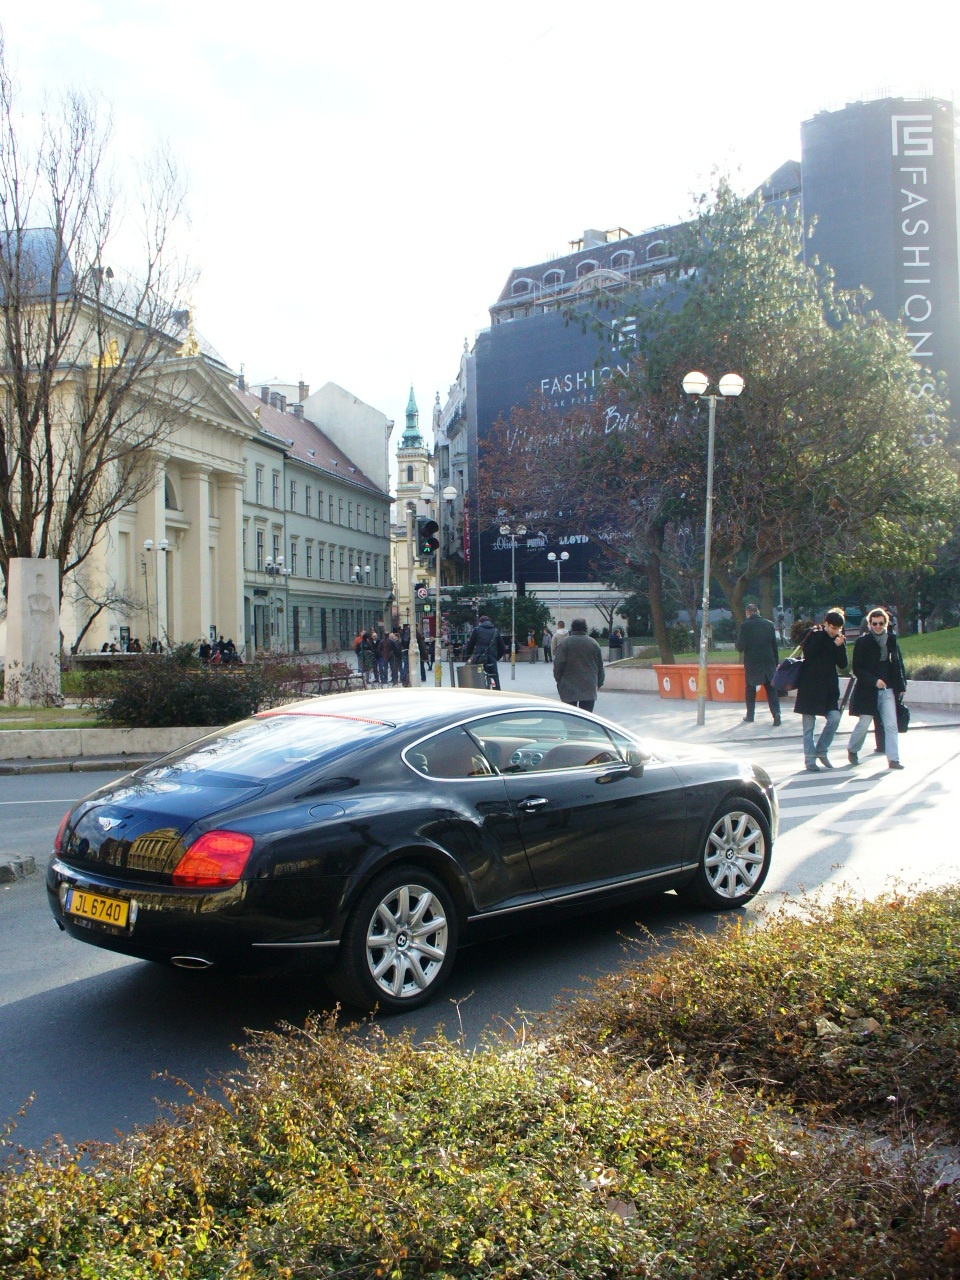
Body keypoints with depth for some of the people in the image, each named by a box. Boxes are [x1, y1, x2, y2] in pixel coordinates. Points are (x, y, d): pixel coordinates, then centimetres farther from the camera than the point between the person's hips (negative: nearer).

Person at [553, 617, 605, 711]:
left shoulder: (565, 642, -6)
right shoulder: (593, 643, 6)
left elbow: (558, 664, -9)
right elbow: (600, 666, 12)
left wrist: (558, 679, 5)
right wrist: (599, 683, 21)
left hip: (569, 688, -2)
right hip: (589, 687, 2)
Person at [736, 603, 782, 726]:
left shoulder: (745, 625, -8)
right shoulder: (769, 624, 3)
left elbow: (740, 647, -11)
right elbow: (775, 646, 5)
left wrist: (740, 648, 12)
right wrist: (776, 663, 12)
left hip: (751, 663, -2)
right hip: (768, 662, 2)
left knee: (750, 689, 12)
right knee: (771, 689, 4)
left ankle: (750, 715, 16)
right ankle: (776, 713, -11)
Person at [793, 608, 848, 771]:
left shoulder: (838, 640, 8)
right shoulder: (814, 635, -4)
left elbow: (843, 665, 1)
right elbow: (807, 654, -19)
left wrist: (839, 646, -12)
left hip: (829, 687, 4)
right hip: (810, 687, -4)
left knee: (834, 718, -8)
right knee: (809, 725, -1)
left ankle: (821, 751, 12)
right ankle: (810, 760, 5)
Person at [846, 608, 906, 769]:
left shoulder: (892, 640, 5)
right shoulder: (863, 642, -6)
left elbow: (898, 664, 13)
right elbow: (857, 669, -7)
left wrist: (901, 685, 8)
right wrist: (874, 681, -17)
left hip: (888, 689, 3)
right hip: (868, 690, -3)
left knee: (891, 725, -5)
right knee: (864, 723, 2)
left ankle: (893, 759, -4)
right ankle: (852, 750, 27)